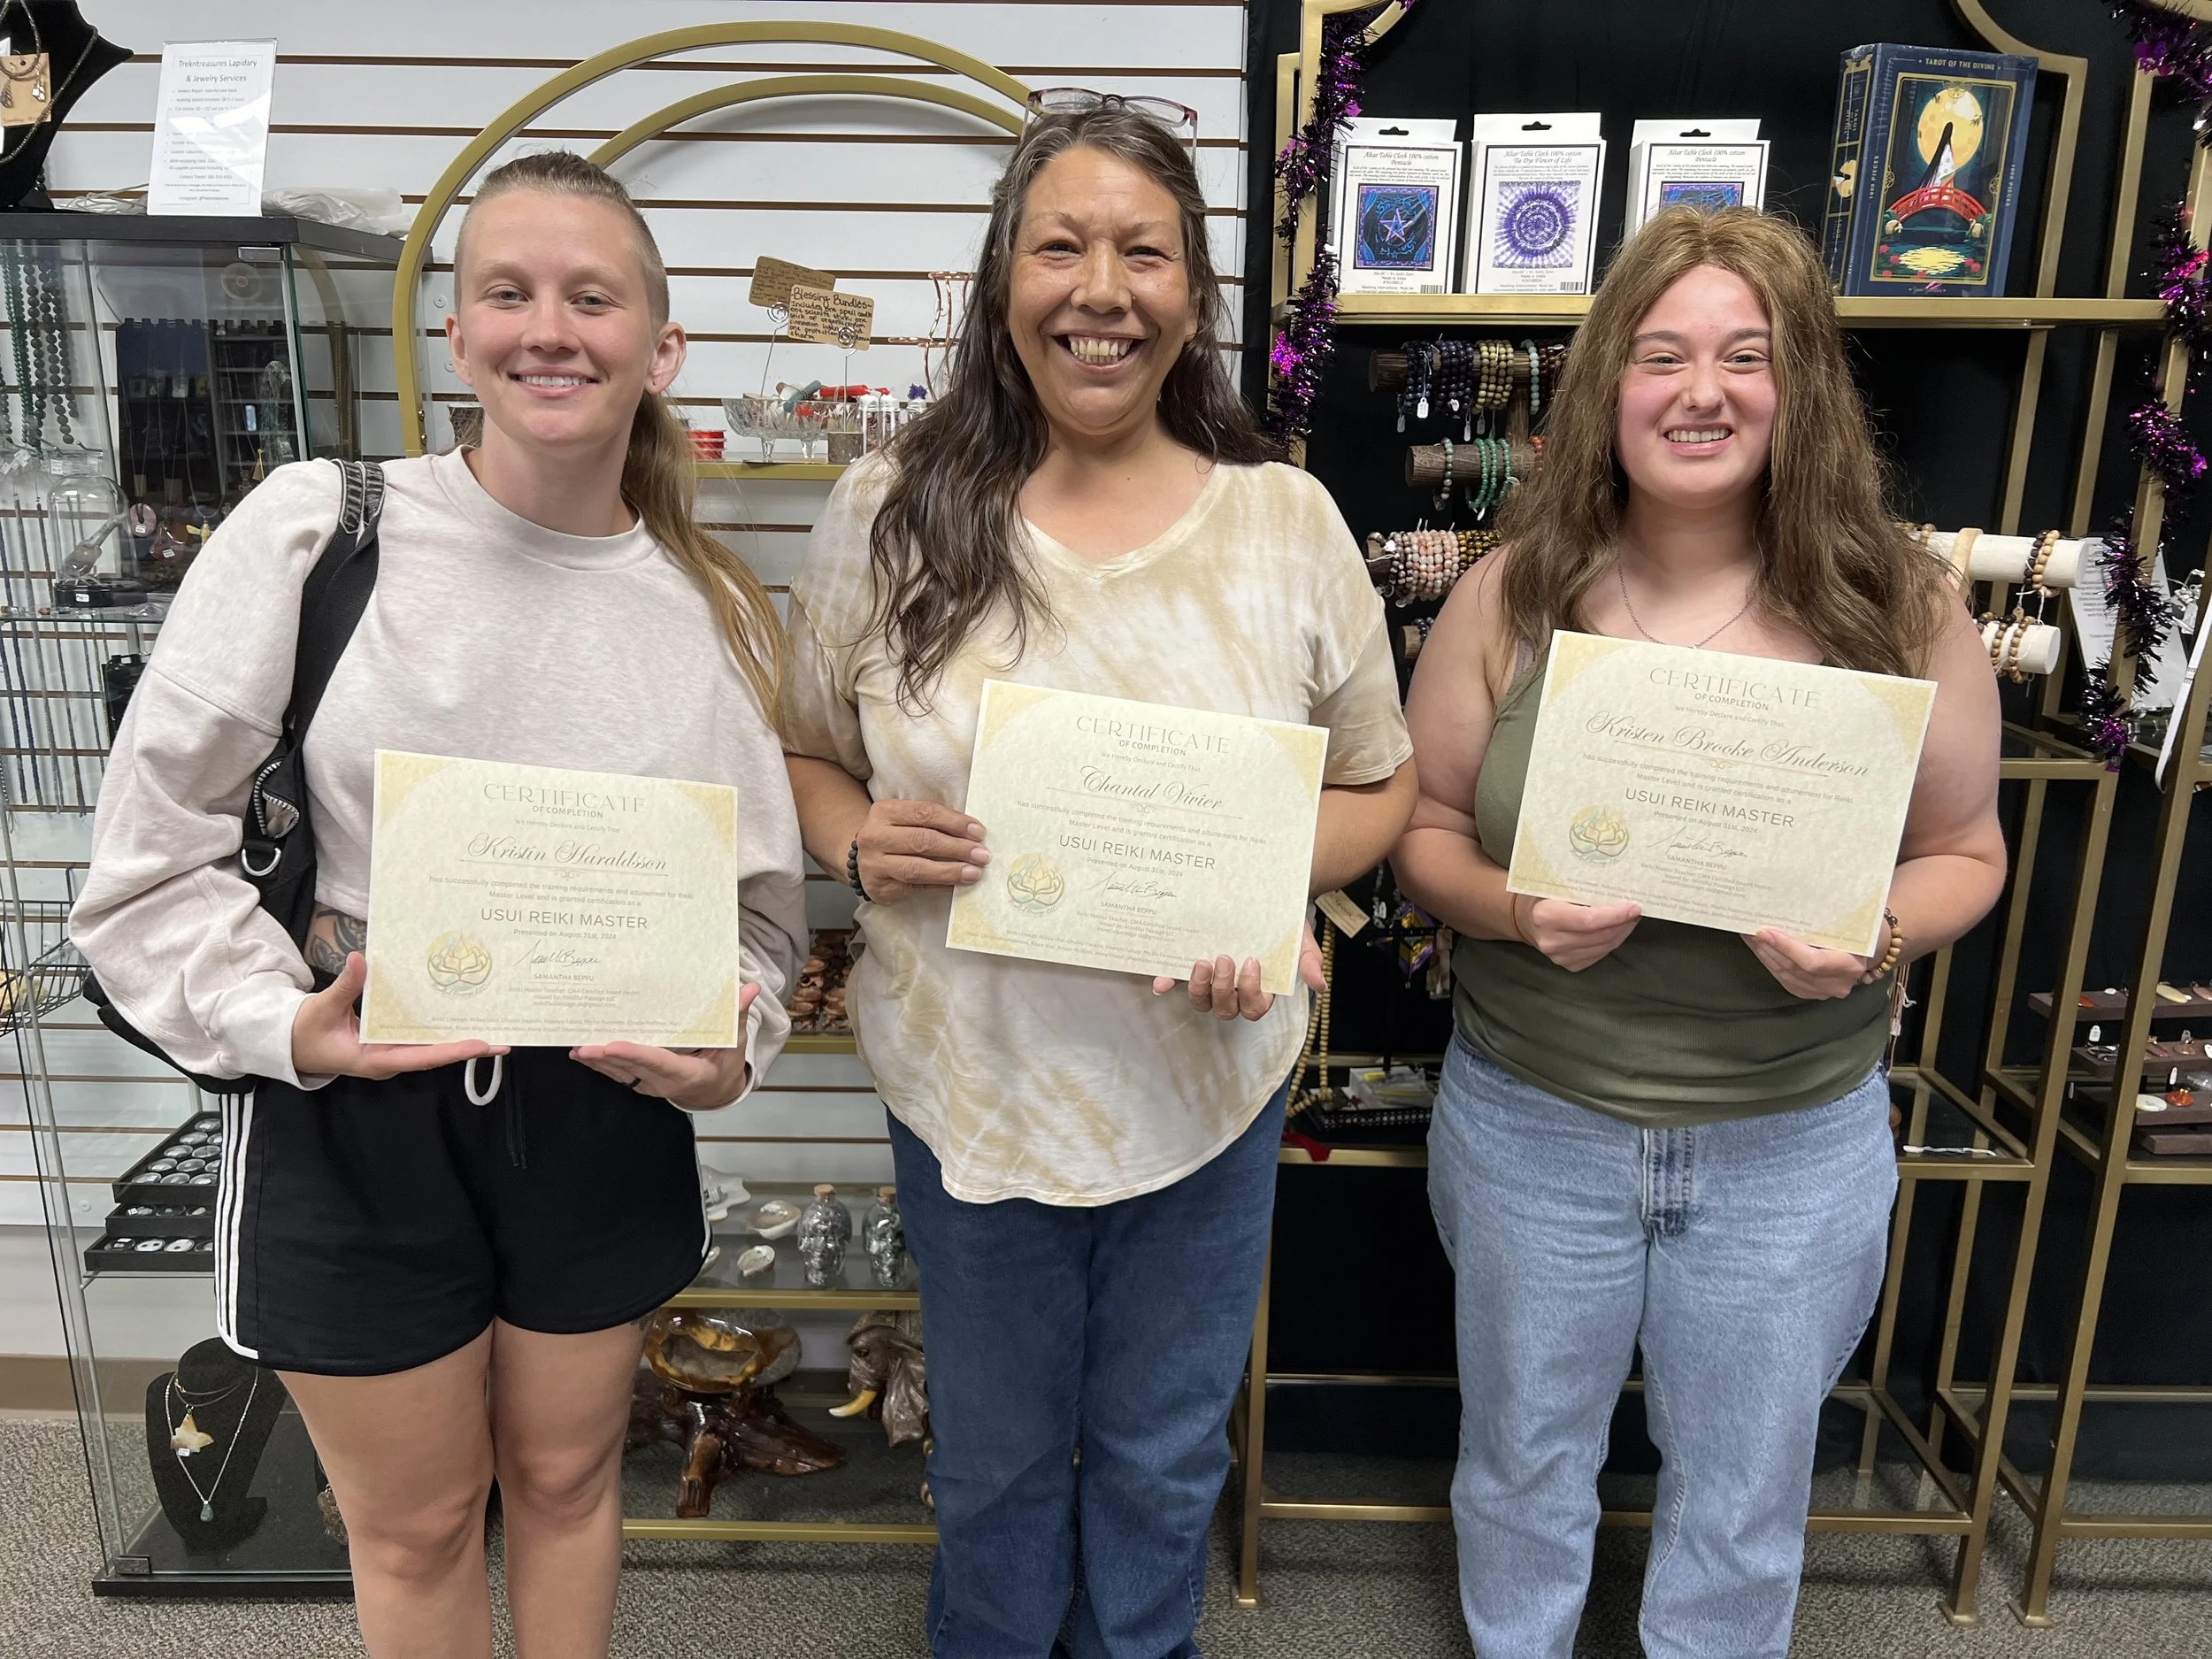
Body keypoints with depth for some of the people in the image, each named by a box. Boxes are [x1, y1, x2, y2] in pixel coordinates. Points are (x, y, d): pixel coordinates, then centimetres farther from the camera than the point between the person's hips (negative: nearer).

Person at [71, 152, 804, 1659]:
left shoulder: (714, 612, -2)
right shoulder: (317, 529, -11)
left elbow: (763, 897, 5)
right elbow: (154, 852, -6)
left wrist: (733, 1048, -13)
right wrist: (277, 1021, -19)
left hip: (601, 1111, 2)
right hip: (352, 1109, -2)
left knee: (568, 1476, 22)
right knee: (417, 1526, 18)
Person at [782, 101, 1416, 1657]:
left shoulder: (1287, 520, -5)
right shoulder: (892, 512, -6)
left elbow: (1379, 782, 2)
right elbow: (803, 751, 5)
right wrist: (858, 842, -17)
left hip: (1208, 1079, 1)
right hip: (969, 1077, 0)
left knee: (1165, 1457, 24)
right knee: (996, 1458, 24)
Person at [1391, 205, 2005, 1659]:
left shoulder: (1899, 609, -9)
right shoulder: (1514, 595, -9)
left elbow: (1966, 851, 1)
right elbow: (1422, 827, -2)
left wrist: (1882, 937, -20)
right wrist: (1515, 912, -22)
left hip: (1796, 1144, 0)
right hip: (1532, 1122, 1)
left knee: (1744, 1494, 21)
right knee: (1524, 1459, 23)